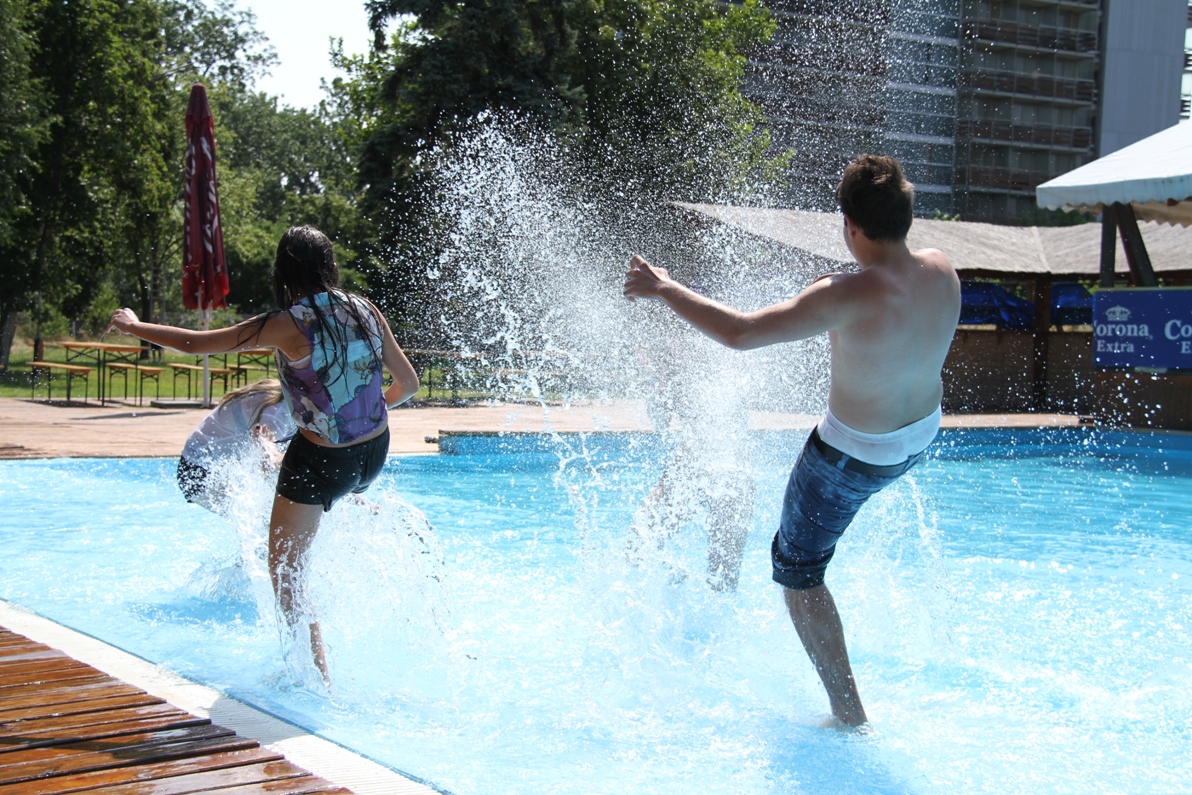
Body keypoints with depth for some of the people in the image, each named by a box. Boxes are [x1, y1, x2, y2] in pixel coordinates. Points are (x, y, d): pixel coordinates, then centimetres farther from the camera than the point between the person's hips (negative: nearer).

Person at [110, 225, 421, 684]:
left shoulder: (289, 325, -16)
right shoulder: (366, 312, -3)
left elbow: (195, 343, -9)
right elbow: (408, 384, 6)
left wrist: (132, 326, 7)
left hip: (321, 463, -5)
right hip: (374, 455, 6)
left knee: (284, 577, 11)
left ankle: (318, 678, 13)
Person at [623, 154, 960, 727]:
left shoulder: (849, 297, -34)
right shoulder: (941, 271, -12)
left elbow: (739, 334, -31)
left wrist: (665, 290, -17)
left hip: (854, 455, -7)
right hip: (922, 433, 7)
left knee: (797, 570, 9)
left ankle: (849, 716, 12)